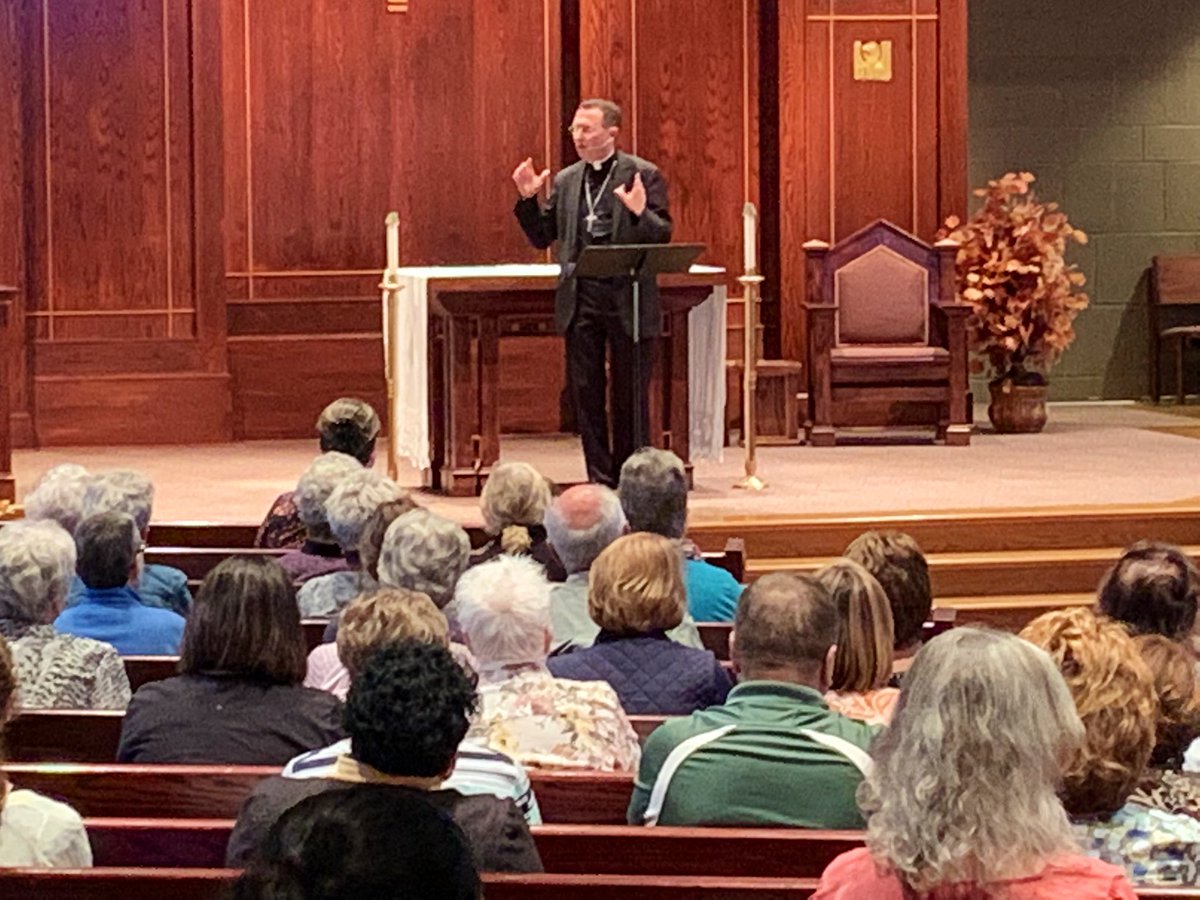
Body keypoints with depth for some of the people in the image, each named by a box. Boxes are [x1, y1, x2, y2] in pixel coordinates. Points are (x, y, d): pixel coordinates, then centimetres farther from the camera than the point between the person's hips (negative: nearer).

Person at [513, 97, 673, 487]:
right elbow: (542, 238, 13)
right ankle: (599, 480, 14)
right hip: (580, 298, 4)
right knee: (585, 392, 7)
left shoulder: (643, 175, -3)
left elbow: (663, 236, -8)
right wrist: (528, 199, -1)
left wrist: (640, 213, -27)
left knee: (630, 395, 3)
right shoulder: (565, 180, 11)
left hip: (628, 299, -4)